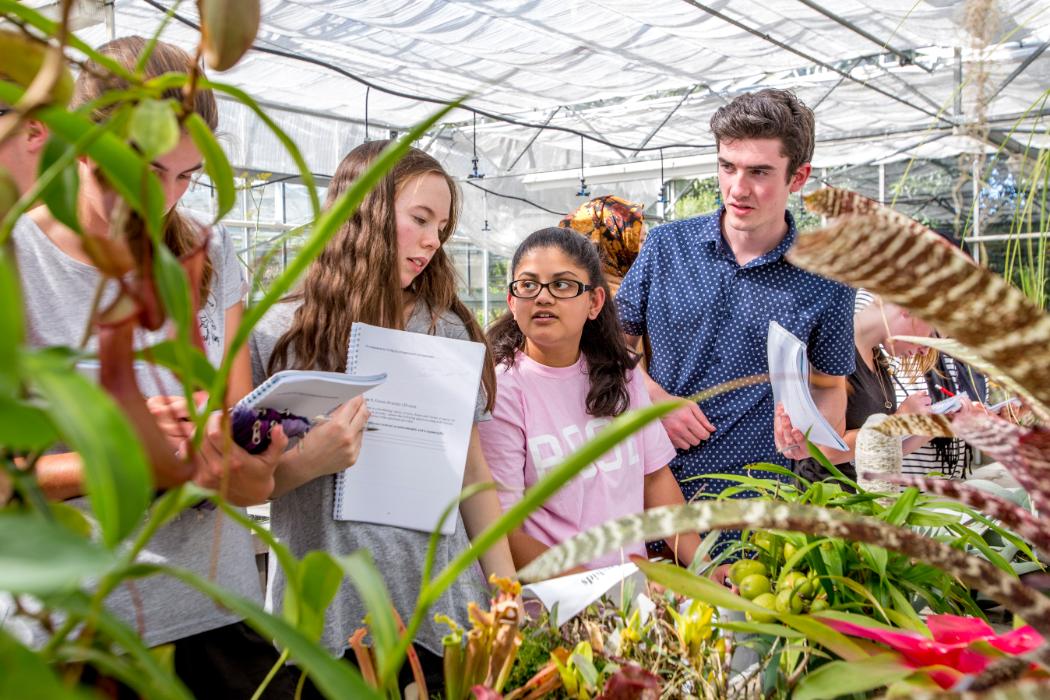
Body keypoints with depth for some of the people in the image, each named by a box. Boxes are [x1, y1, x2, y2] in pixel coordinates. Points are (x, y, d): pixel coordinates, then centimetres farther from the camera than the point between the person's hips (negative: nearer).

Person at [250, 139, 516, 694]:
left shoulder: (449, 331, 5)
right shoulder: (278, 333, -3)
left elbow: (472, 470, 8)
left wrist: (507, 593, 6)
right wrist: (309, 460, -21)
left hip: (441, 612, 3)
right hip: (323, 619, -2)